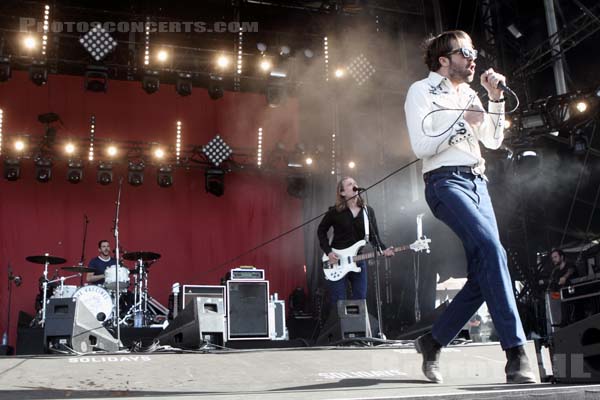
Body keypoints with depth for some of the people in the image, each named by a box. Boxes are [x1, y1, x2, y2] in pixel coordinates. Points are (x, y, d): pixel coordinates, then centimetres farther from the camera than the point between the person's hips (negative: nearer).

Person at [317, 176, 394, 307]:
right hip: (336, 261, -2)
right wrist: (328, 252, -7)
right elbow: (321, 231, 5)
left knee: (360, 300, 5)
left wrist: (383, 250, -17)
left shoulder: (368, 211, 2)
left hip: (358, 261, 3)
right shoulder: (335, 212, -5)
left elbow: (374, 236, 2)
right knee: (338, 303, -1)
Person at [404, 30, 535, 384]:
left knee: (484, 273, -1)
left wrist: (496, 99, 10)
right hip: (445, 182, -8)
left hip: (477, 182, 8)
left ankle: (433, 342, 14)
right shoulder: (422, 91, 1)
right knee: (492, 248, -27)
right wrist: (463, 122, -10)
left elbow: (494, 141, 19)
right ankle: (516, 354, -26)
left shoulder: (469, 94, 22)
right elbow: (421, 146, -10)